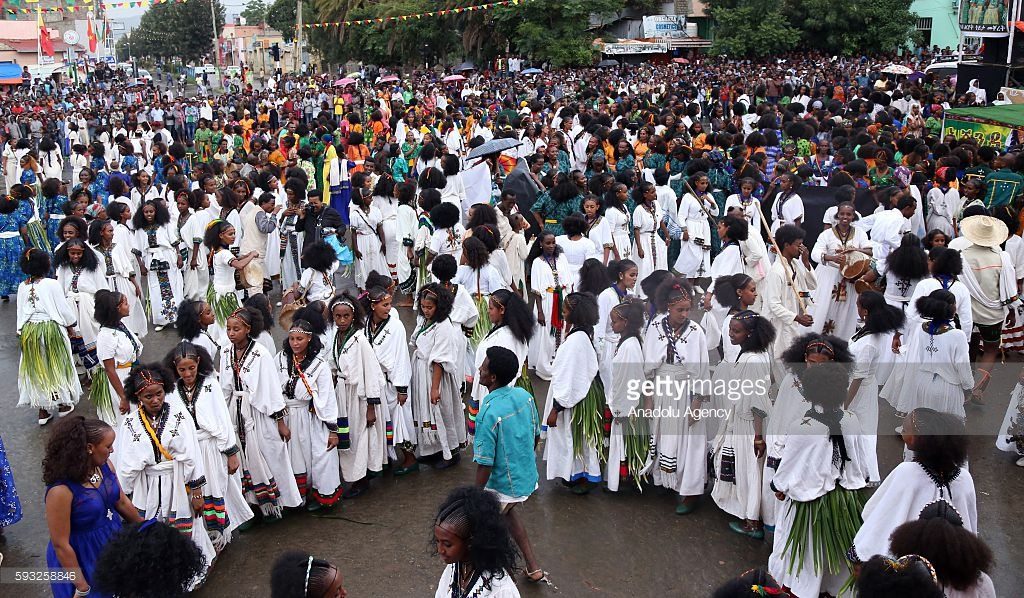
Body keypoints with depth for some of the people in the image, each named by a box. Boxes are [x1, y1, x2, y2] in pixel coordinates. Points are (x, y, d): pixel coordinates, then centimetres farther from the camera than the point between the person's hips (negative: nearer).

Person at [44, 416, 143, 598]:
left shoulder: (105, 465, -10)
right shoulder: (61, 491, -29)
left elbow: (122, 502, 6)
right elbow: (60, 545, -22)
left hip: (114, 545, 6)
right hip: (82, 558, -6)